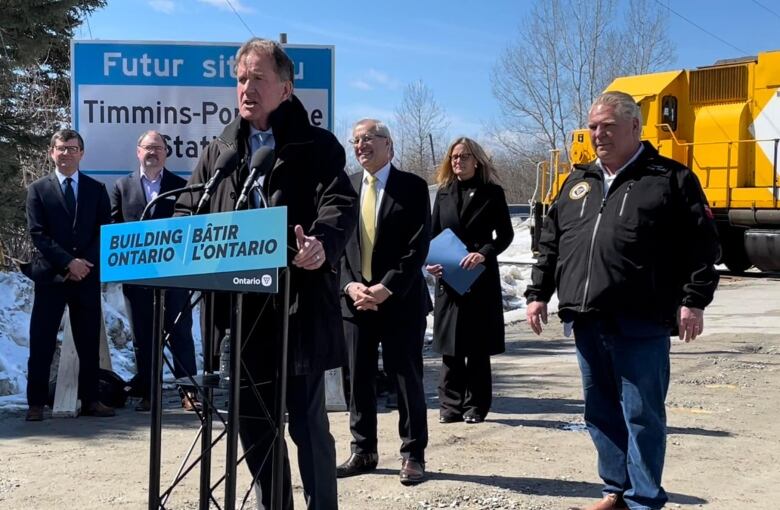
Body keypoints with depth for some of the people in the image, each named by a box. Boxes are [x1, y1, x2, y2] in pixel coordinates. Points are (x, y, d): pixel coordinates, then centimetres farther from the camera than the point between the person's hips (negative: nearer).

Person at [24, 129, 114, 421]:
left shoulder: (96, 189, 11)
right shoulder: (38, 190, 6)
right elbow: (37, 234, -3)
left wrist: (86, 263, -9)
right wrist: (68, 262, -13)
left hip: (88, 276, 2)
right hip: (51, 275, -2)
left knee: (89, 342, 5)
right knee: (42, 342, 0)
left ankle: (90, 401, 12)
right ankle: (36, 403, 7)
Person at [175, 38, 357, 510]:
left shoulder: (317, 145, 1)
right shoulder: (219, 151, 15)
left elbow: (340, 203, -13)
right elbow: (189, 210, 15)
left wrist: (322, 242, -35)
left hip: (299, 306, -5)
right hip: (239, 308, 5)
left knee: (308, 421, 1)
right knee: (253, 422, 13)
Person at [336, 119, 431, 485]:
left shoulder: (412, 187, -2)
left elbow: (418, 247, -9)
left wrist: (385, 288, -16)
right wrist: (350, 285, -8)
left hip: (400, 301, -4)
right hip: (355, 299, 4)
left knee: (406, 378, 2)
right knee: (359, 379, 9)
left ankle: (413, 455, 12)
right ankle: (363, 451, 20)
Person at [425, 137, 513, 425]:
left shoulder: (492, 193, 2)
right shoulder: (444, 193, 11)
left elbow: (505, 234, 0)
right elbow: (433, 234, 12)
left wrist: (483, 253, -17)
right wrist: (429, 261, -5)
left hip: (481, 278, -2)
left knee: (478, 347, 2)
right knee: (450, 346, 3)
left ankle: (476, 406, 11)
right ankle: (450, 405, 10)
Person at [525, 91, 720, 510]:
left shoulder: (670, 178, 0)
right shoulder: (578, 182, 17)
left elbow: (701, 245, -3)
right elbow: (551, 243, 20)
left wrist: (694, 300, -10)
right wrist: (538, 293, 14)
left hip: (640, 322, -6)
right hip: (586, 320, 6)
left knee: (641, 414, -1)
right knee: (601, 412, 13)